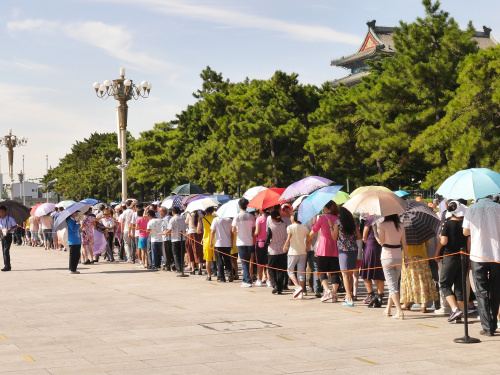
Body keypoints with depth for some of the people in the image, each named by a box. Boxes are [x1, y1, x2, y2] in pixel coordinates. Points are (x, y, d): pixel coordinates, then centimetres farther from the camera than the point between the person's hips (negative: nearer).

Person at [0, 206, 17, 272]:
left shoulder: (10, 218, -5)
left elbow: (15, 226, -3)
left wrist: (10, 228, -21)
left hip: (8, 235, -6)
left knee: (6, 250, -13)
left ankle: (7, 266, -13)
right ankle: (6, 265, 15)